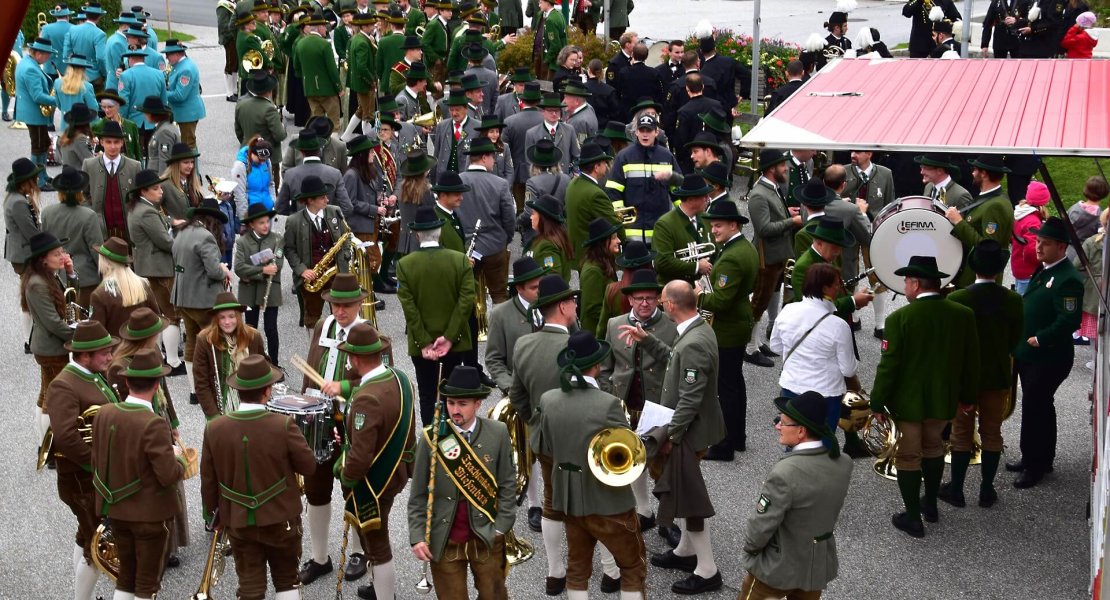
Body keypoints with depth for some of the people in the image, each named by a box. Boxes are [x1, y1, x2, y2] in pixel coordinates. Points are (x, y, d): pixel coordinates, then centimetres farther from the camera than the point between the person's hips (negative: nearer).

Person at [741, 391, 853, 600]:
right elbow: (831, 510, 3)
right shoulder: (843, 465, -10)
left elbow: (763, 523, -22)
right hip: (820, 564, 6)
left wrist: (749, 547, -3)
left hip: (778, 566, -6)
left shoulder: (785, 473, -31)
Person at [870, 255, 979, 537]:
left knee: (909, 456, 8)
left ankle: (913, 517, 12)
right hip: (943, 398, 5)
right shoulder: (963, 314, -6)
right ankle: (930, 504, 38)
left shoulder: (900, 318, -19)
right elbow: (971, 361, 3)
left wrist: (878, 403, -6)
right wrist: (968, 396, 16)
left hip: (907, 400, -5)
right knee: (933, 448, 25)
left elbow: (888, 365, -16)